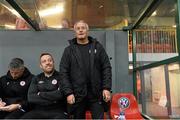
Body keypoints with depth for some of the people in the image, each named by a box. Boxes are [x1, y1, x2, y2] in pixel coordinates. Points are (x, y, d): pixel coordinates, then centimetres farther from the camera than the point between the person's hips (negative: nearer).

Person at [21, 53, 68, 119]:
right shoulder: (37, 79, 14)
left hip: (57, 112, -3)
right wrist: (53, 98, -8)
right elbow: (31, 97, 1)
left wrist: (40, 94, -2)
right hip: (38, 111, 3)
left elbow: (60, 94, -13)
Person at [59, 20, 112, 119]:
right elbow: (63, 72, 1)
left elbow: (106, 68, 4)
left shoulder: (97, 47, 8)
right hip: (77, 95, 0)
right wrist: (68, 92, -8)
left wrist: (106, 88, -5)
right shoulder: (69, 50, 6)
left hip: (96, 94, 0)